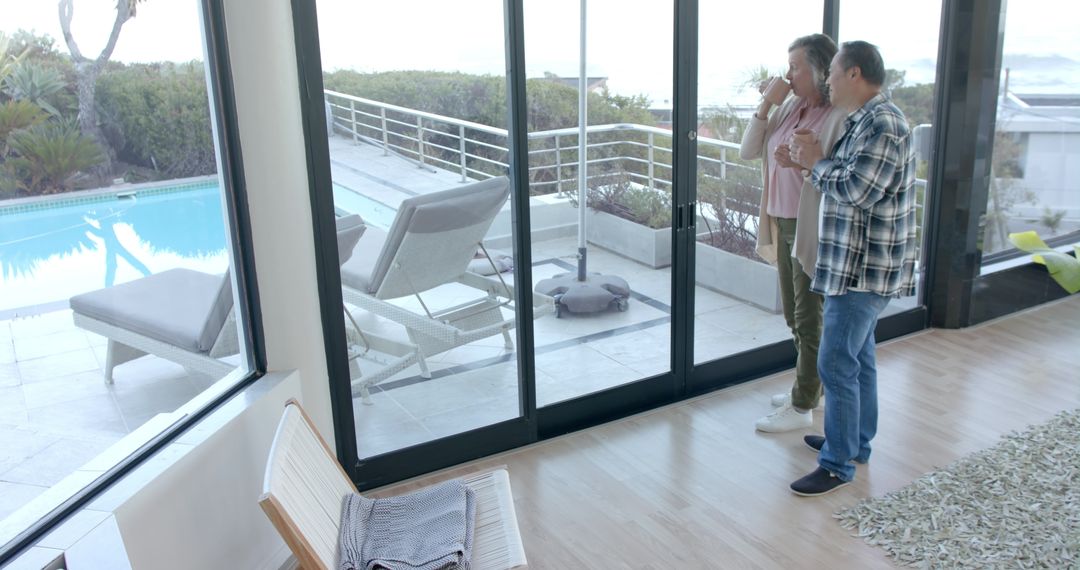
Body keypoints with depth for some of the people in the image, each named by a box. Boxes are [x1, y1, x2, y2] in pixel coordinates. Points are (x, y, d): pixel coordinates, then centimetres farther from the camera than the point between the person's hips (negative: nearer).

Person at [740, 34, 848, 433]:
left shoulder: (840, 118, -15)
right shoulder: (789, 107, 6)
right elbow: (748, 151, 3)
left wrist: (802, 164, -29)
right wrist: (766, 103, -5)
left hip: (811, 230, -8)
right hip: (782, 224, 8)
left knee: (809, 319, 2)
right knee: (794, 316, 18)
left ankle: (801, 407, 13)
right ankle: (811, 388, 35)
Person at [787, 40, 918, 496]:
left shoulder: (883, 123, -18)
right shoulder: (865, 121, 14)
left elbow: (856, 190, -25)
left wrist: (817, 163, -11)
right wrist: (814, 160, 1)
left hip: (864, 268, -11)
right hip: (858, 265, 11)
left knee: (837, 363, -6)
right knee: (859, 356, 19)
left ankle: (838, 464, 3)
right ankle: (856, 441, 33)